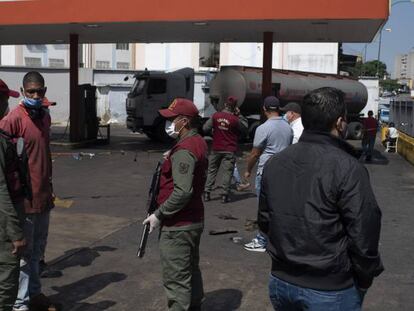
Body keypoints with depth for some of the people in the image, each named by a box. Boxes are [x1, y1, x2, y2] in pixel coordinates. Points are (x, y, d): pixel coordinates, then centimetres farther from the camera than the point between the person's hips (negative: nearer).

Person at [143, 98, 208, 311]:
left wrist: (158, 215, -19)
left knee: (176, 279, -1)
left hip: (178, 226, -10)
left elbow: (182, 192, -28)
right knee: (191, 270, 23)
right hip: (194, 220, 10)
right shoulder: (199, 142, 8)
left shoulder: (183, 151, -22)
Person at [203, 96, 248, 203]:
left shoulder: (215, 116, -5)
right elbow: (245, 127, 2)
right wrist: (239, 115, 2)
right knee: (227, 172, 4)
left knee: (212, 171, 13)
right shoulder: (235, 119, -13)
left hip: (216, 149, 3)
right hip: (229, 150, -3)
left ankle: (206, 193, 12)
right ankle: (225, 195, 3)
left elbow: (205, 129, 0)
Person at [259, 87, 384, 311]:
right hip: (329, 291, -5)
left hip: (280, 282, 5)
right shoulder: (347, 168, -19)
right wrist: (364, 280, -3)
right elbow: (363, 235, -18)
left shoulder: (274, 163, 0)